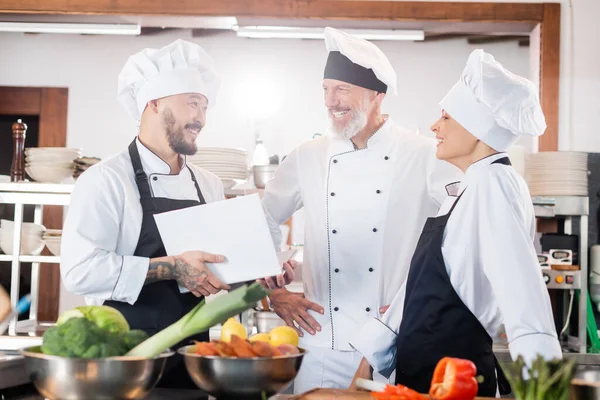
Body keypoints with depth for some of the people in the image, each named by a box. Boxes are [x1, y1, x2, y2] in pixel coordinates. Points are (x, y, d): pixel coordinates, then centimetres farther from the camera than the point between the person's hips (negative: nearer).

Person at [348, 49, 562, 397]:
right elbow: (425, 285, 15)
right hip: (422, 372, 9)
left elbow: (521, 289, -27)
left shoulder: (492, 184, -14)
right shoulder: (472, 189, 14)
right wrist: (371, 359, 14)